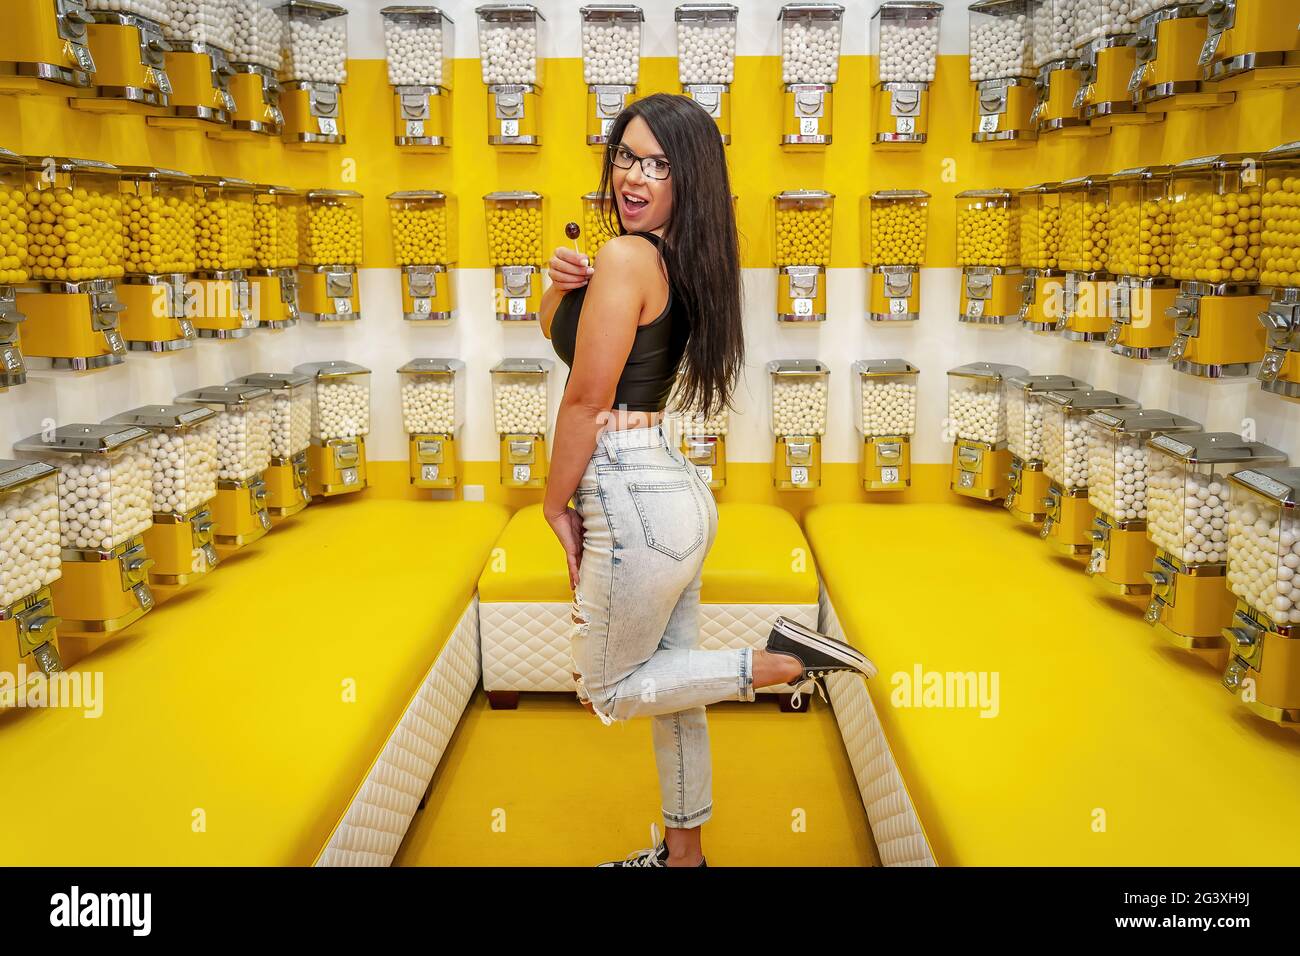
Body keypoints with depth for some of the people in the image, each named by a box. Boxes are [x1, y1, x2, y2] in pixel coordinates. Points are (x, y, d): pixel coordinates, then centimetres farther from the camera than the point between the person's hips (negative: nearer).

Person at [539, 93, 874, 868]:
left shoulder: (626, 257, -17)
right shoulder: (680, 259, 10)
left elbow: (585, 399, -16)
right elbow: (556, 328, 18)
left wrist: (557, 503, -3)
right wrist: (561, 280, -4)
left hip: (635, 502, -9)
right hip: (676, 488, 9)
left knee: (607, 690, 10)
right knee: (672, 692, 19)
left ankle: (781, 663, 1)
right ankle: (682, 852, 34)